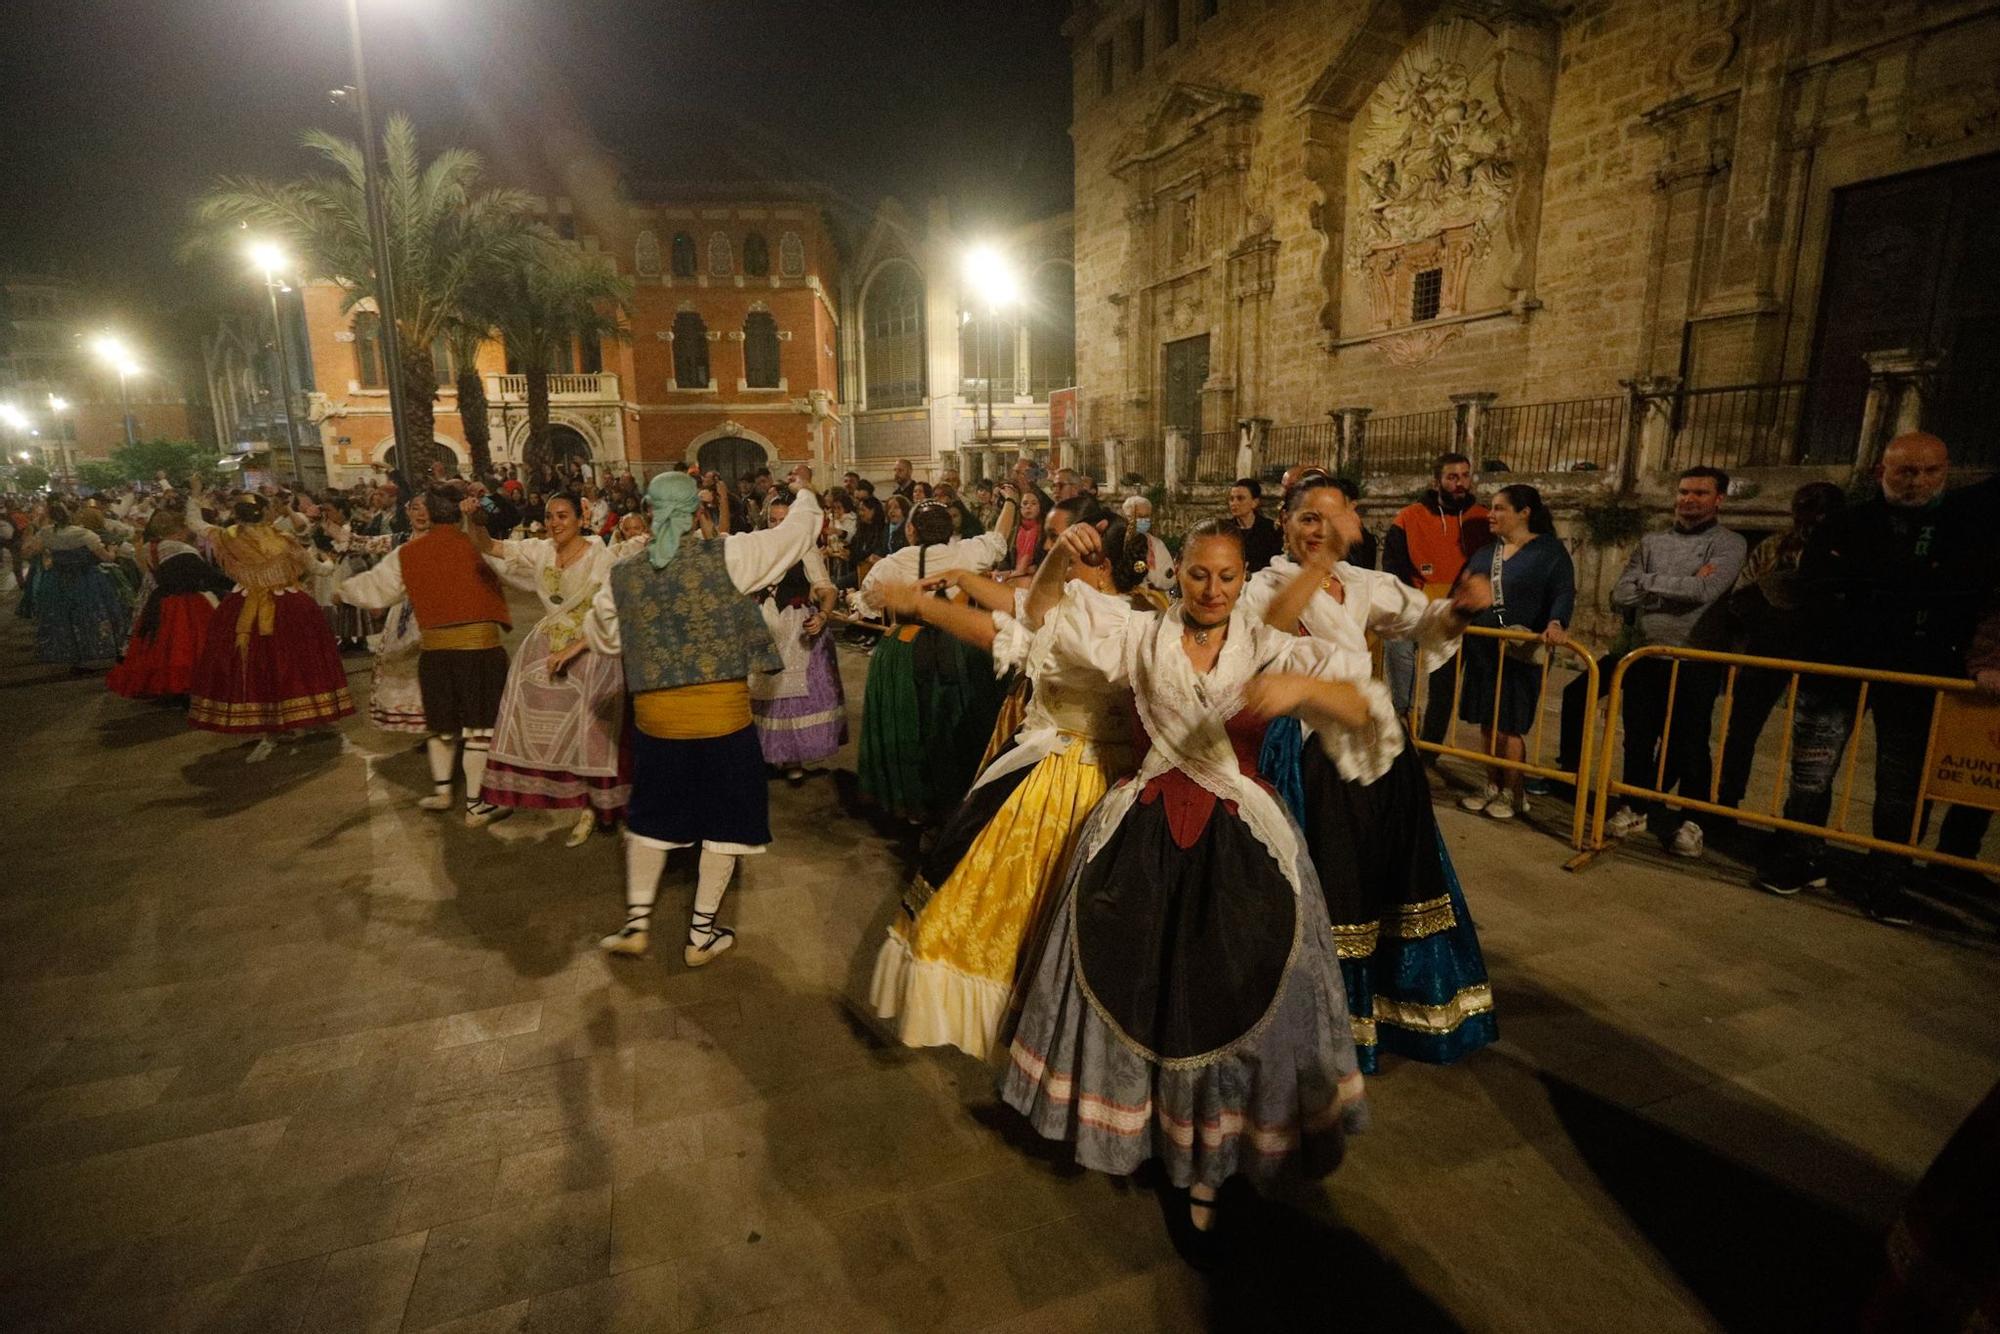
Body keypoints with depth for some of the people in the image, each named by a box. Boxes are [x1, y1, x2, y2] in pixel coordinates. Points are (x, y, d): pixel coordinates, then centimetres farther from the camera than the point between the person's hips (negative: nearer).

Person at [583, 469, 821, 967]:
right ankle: (701, 935, 21)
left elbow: (602, 636, 16)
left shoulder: (622, 575, 1)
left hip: (653, 714, 3)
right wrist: (804, 492, 18)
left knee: (653, 814, 23)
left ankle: (636, 923, 28)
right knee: (724, 818, 13)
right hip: (722, 712, -3)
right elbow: (798, 530, -3)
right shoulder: (726, 556, -10)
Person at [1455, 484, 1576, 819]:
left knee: (1509, 725, -1)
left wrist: (1556, 623, -31)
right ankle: (1492, 787, 23)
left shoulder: (1550, 550, -3)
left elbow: (1564, 593, -13)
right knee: (1487, 722, 10)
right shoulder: (1485, 551, 14)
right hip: (1482, 650, 6)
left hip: (1521, 653, -6)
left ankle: (1512, 794, 15)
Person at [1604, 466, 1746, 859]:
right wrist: (1683, 585, -11)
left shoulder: (1729, 545, -2)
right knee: (1637, 740, 11)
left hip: (1696, 665, -4)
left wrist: (1649, 581, -8)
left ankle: (1691, 822, 20)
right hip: (1645, 660, 4)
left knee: (1690, 746, 5)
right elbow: (1620, 597, -1)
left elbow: (1705, 591, -21)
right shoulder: (1651, 543, 9)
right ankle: (1636, 809, 27)